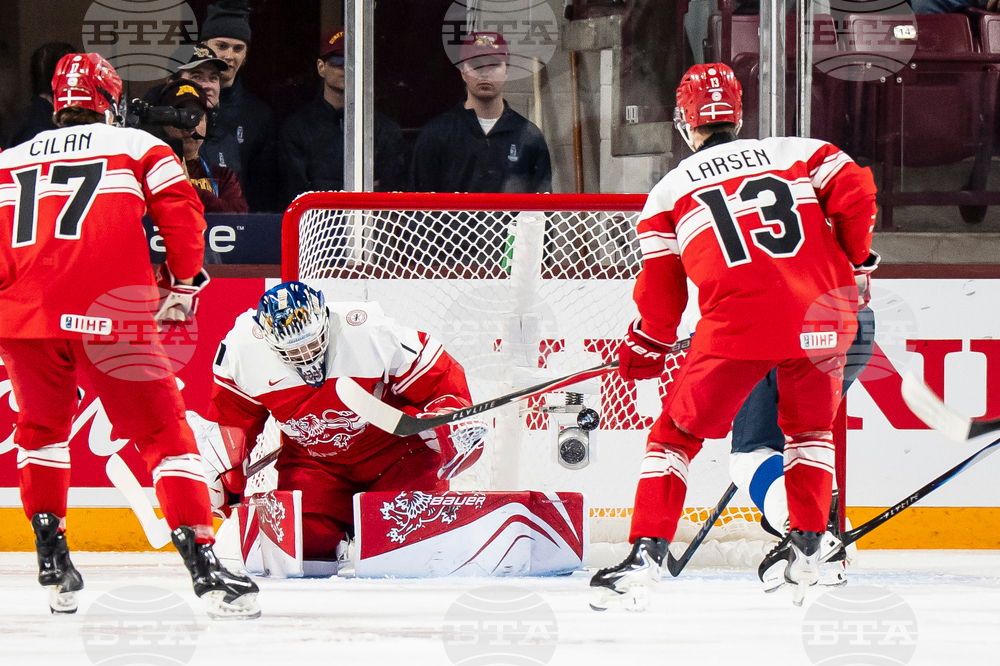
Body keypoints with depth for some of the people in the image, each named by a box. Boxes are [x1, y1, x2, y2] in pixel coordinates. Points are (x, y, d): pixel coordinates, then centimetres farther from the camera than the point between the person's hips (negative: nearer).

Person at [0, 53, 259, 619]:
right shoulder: (137, 147, 14)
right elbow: (181, 211, 3)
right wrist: (183, 285, 16)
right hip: (110, 313, -3)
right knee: (165, 434, 4)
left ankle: (52, 561, 24)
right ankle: (203, 563, -9)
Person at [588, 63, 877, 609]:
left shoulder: (670, 190, 13)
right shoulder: (801, 153, 17)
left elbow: (661, 287, 13)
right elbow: (855, 194, 5)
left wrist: (644, 349, 28)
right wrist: (854, 258, 22)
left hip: (736, 322, -2)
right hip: (822, 317, 3)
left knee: (677, 432, 10)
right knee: (810, 427, 27)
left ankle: (647, 551, -3)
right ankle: (807, 549, 22)